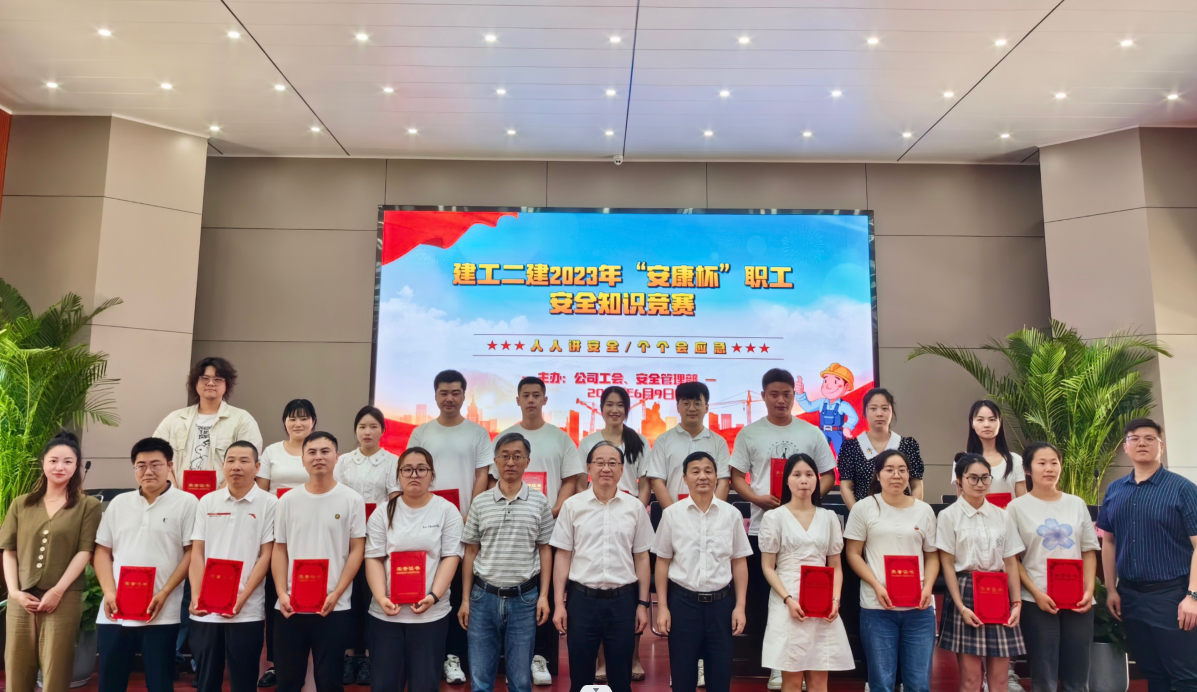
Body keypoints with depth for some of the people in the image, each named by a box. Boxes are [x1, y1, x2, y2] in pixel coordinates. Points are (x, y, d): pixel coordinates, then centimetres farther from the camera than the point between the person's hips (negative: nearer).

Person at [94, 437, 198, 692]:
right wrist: (109, 592, -2)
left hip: (161, 615, -4)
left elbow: (192, 552, -4)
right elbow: (103, 551, 12)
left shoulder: (186, 503, -1)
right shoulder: (119, 503, 12)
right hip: (115, 613, 4)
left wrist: (164, 593, -12)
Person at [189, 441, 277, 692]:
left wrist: (242, 598, -13)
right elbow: (197, 553, 6)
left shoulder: (269, 503, -2)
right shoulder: (207, 502, 7)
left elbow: (266, 555, -4)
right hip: (205, 609, 3)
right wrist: (195, 596, -7)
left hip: (247, 611, -3)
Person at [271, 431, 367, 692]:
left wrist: (336, 594, -11)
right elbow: (279, 550, 8)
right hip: (290, 607, 2)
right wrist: (282, 593, -4)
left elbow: (357, 550, -3)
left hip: (334, 608, -2)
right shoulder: (288, 500, 5)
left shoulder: (352, 500, -2)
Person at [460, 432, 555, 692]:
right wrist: (465, 599, 4)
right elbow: (471, 553, 7)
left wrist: (543, 595, -2)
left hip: (524, 598, -1)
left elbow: (545, 551, 4)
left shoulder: (540, 502, 0)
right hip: (484, 595, 1)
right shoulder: (480, 503, 3)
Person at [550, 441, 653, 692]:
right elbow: (563, 556, 1)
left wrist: (643, 604, 4)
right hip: (582, 598, -1)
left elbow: (641, 558, 6)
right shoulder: (572, 506, 0)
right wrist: (559, 603, -3)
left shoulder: (635, 507, 2)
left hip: (623, 600, 1)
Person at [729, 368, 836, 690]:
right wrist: (757, 497, -14)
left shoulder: (812, 433, 6)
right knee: (762, 595, 4)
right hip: (762, 526, 0)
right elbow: (736, 476, 4)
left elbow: (828, 475, 8)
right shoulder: (749, 434, 4)